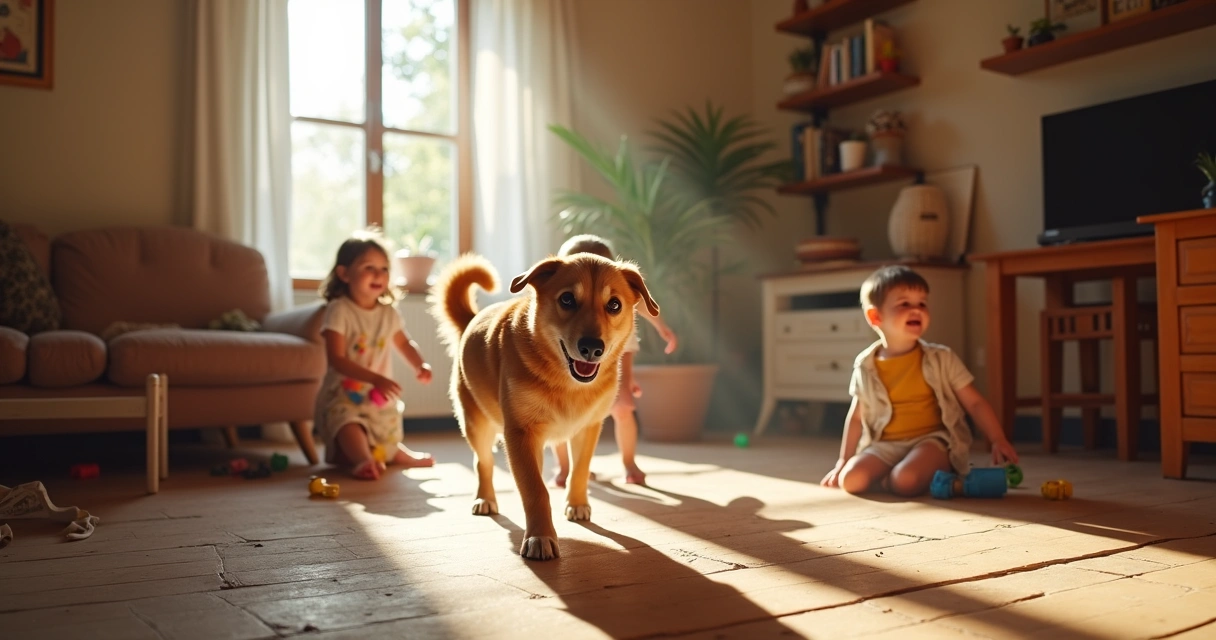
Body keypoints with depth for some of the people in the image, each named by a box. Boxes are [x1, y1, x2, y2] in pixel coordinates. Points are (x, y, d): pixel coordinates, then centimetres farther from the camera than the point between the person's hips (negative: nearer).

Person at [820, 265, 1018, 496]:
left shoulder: (941, 359, -2)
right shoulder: (866, 367, 3)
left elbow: (975, 403, 2)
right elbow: (856, 417, 14)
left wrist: (998, 441, -11)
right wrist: (843, 461, 13)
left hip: (932, 440, -3)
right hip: (885, 446, 3)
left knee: (905, 480, -33)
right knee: (850, 479, -21)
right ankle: (888, 476, 6)